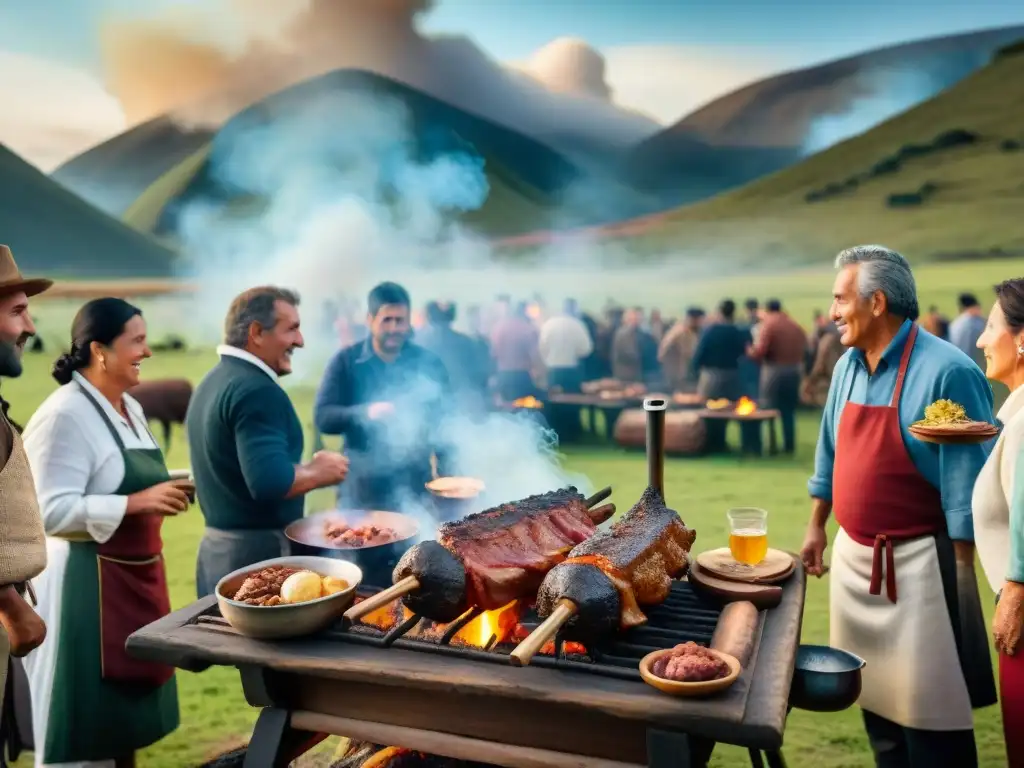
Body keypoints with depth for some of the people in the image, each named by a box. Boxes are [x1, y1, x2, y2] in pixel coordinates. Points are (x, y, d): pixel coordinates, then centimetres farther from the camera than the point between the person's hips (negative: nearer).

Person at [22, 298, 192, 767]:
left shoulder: (131, 409, 11)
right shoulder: (63, 415, -17)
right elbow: (51, 512, -23)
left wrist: (162, 495, 4)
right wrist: (137, 503, -26)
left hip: (136, 576, 9)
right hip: (88, 583, -9)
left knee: (127, 707, 19)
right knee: (84, 722, 3)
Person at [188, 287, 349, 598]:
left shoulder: (212, 381, 12)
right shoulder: (256, 390, -20)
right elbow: (270, 483, -30)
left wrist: (306, 468, 14)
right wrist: (319, 472, -13)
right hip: (258, 552, -10)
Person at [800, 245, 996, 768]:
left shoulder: (946, 371, -17)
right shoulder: (849, 365, 5)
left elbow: (966, 482, -17)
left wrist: (959, 574, -15)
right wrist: (816, 528, 16)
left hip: (916, 564, -7)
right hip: (853, 556, 7)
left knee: (928, 710, 5)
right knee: (874, 696, 19)